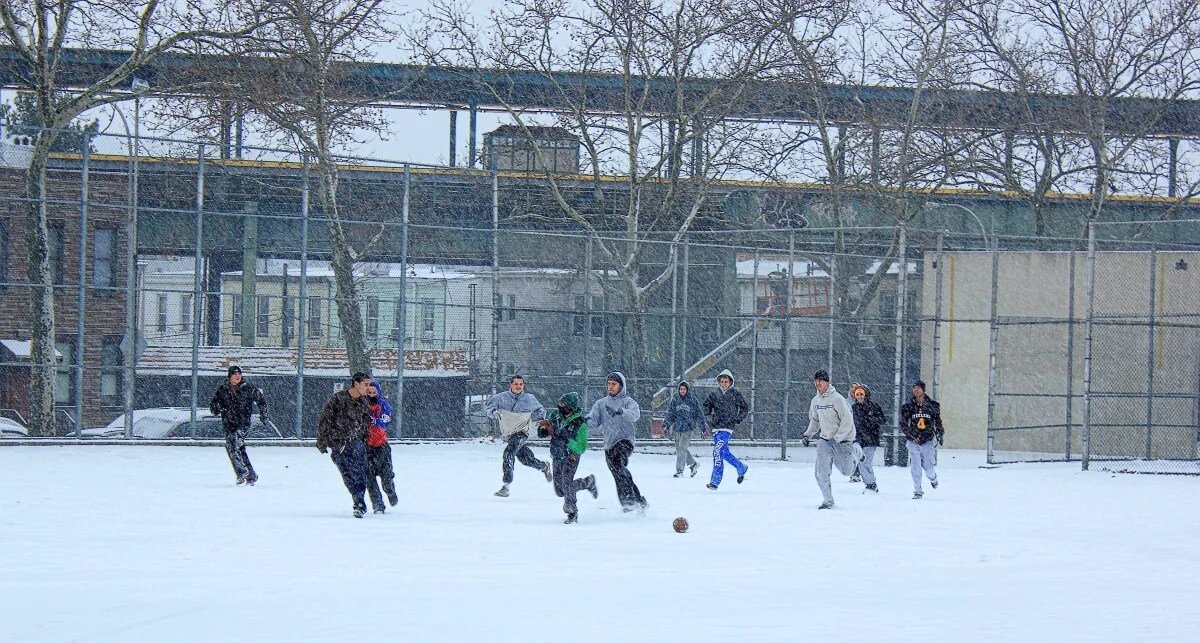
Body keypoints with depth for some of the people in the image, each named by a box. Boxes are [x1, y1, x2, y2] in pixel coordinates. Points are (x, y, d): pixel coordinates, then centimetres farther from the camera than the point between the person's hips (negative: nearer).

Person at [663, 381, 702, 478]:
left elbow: (699, 414, 6)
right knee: (679, 449, 7)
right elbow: (670, 413, 10)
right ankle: (693, 464, 25)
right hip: (677, 428, 4)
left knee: (682, 449, -12)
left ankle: (679, 471, -9)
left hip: (688, 428, -4)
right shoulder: (675, 400, 9)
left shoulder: (693, 400, 1)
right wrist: (667, 425, 0)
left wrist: (703, 427, 6)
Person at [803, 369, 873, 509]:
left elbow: (847, 420, -17)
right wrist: (808, 434, 9)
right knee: (820, 472, -7)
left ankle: (856, 451, 37)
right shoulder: (815, 401, 5)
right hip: (825, 441, 5)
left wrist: (837, 438, -22)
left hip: (843, 440, -5)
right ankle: (828, 500, 6)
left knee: (847, 471, 8)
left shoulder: (837, 398, -16)